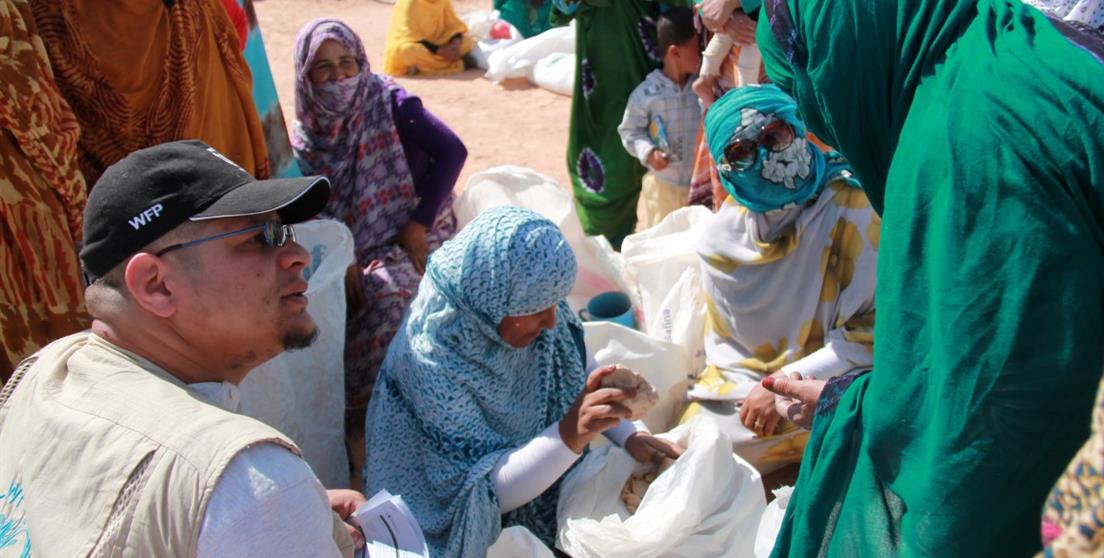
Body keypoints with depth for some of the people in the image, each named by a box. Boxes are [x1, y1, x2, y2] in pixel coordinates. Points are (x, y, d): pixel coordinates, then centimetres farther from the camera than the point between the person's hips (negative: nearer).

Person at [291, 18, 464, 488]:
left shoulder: (390, 104, -7)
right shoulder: (305, 132, 4)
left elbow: (452, 151, -14)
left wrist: (419, 224, -15)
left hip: (408, 242, -3)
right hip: (348, 250, 4)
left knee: (386, 294, -31)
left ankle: (368, 413, -15)